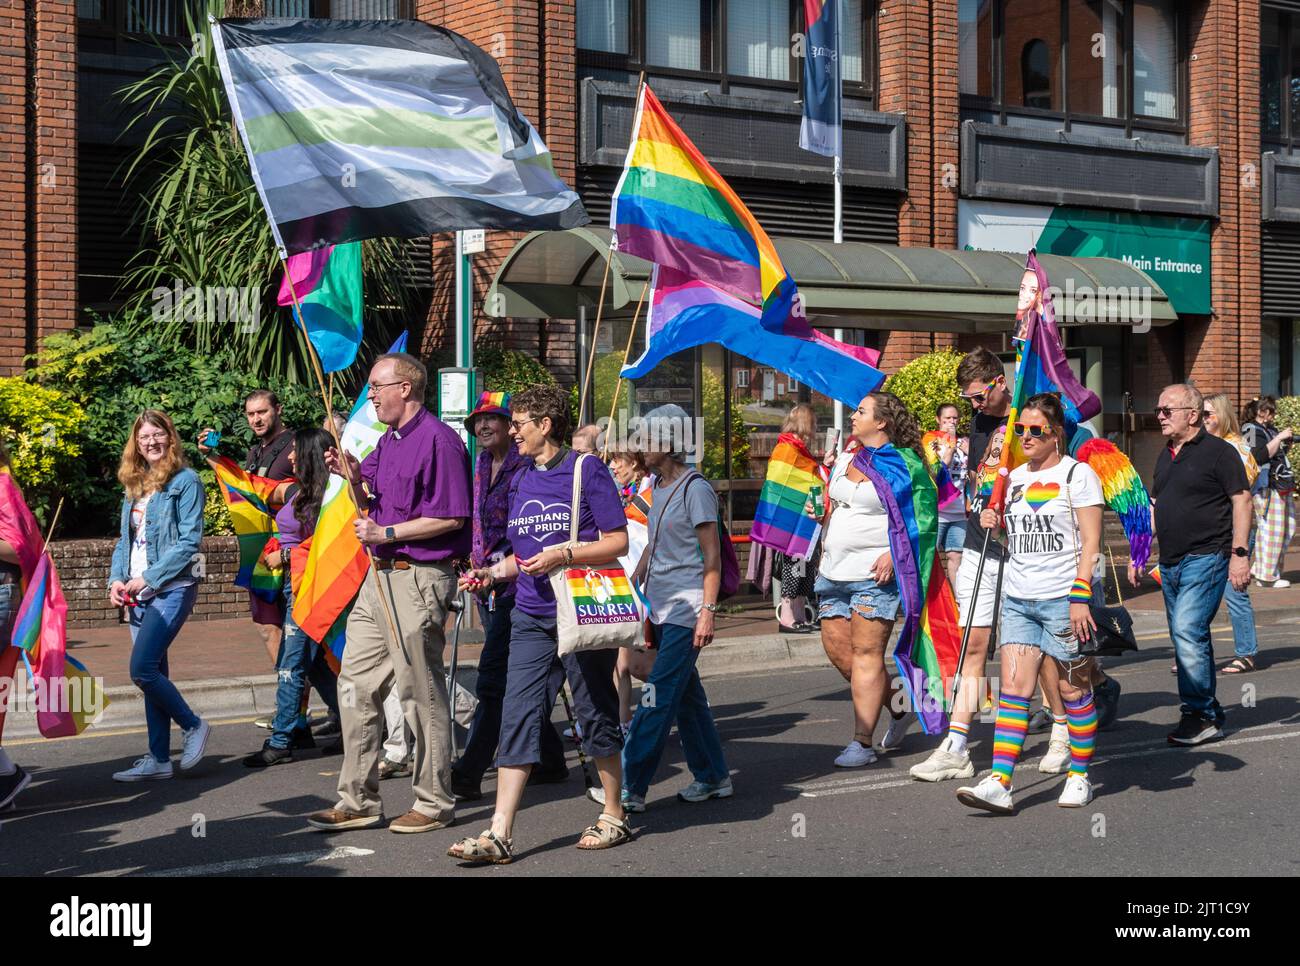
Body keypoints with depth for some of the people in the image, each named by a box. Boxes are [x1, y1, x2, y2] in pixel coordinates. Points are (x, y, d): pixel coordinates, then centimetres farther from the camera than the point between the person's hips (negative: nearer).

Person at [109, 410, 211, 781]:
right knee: (152, 673, 8)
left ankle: (193, 725, 6)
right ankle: (158, 759, 13)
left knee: (142, 670, -15)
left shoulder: (185, 480, -6)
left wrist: (148, 578, -14)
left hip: (172, 587, -7)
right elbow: (124, 539, 18)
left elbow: (190, 541, -12)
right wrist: (117, 579, 1)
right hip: (138, 592, 7)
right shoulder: (133, 485, 16)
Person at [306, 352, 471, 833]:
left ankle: (435, 803, 10)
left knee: (421, 694, -2)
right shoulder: (387, 441, 16)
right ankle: (359, 801, 15)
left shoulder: (437, 439, -13)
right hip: (381, 576, 10)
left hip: (419, 580, -10)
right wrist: (354, 477, 5)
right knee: (355, 686, 9)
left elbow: (450, 518, -18)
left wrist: (386, 533, -16)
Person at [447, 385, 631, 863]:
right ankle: (500, 833, -4)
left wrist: (563, 555, -20)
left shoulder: (586, 469, -6)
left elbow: (617, 541, -9)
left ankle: (614, 816, 22)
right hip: (531, 617, 6)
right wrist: (492, 571, 4)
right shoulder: (521, 480, 12)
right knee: (518, 716, -2)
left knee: (596, 712, 6)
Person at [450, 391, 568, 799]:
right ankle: (550, 760, 24)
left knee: (493, 680, -11)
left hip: (516, 583, -9)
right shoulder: (483, 467, 16)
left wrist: (499, 565, -18)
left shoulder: (525, 466, -10)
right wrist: (475, 561, 15)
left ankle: (468, 774, -13)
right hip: (489, 585, 9)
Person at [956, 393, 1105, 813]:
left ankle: (1080, 777, 17)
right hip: (1018, 599, 5)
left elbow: (1090, 542, -9)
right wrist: (995, 524, 5)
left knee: (1073, 688, 4)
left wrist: (1080, 596, -16)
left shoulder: (1076, 473, -4)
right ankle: (998, 784, -9)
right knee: (1013, 688, -4)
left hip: (1062, 598, -5)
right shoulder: (1015, 477, 14)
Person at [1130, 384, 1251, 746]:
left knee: (1188, 631, -17)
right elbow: (1154, 509, 23)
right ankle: (1208, 715, 16)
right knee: (1187, 638, 9)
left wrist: (1240, 553, -16)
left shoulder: (1219, 451, -6)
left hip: (1206, 558, -8)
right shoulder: (1166, 456, 17)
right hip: (1170, 563, 8)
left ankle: (1199, 714, -9)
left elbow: (1242, 500, -9)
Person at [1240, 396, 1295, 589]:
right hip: (1267, 487, -10)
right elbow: (1260, 455, -24)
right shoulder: (1252, 430, -10)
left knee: (1288, 527, 13)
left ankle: (1259, 567, 20)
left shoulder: (1269, 429, 19)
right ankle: (1267, 577, -2)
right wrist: (1279, 438, -20)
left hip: (1282, 486, 10)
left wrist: (1287, 444, 9)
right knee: (1271, 529, -8)